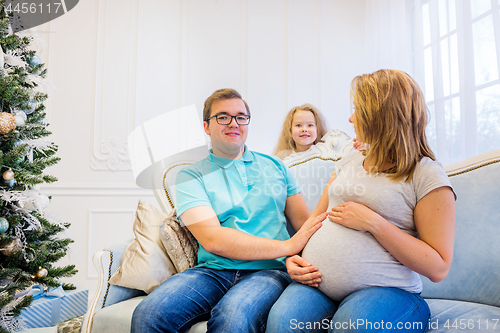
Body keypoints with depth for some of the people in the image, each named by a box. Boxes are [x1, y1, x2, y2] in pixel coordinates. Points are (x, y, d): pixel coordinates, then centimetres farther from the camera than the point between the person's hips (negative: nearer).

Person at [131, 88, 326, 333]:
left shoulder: (274, 166, 17)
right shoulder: (191, 176, 6)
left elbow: (306, 223, 12)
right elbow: (212, 239, -9)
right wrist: (288, 246, -13)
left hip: (268, 271, 1)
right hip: (212, 271, 0)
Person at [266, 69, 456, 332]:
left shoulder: (427, 175, -3)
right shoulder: (349, 162, 17)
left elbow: (438, 268, -7)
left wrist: (372, 222, -15)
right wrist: (293, 255, 2)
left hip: (384, 290, -3)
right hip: (316, 284, 4)